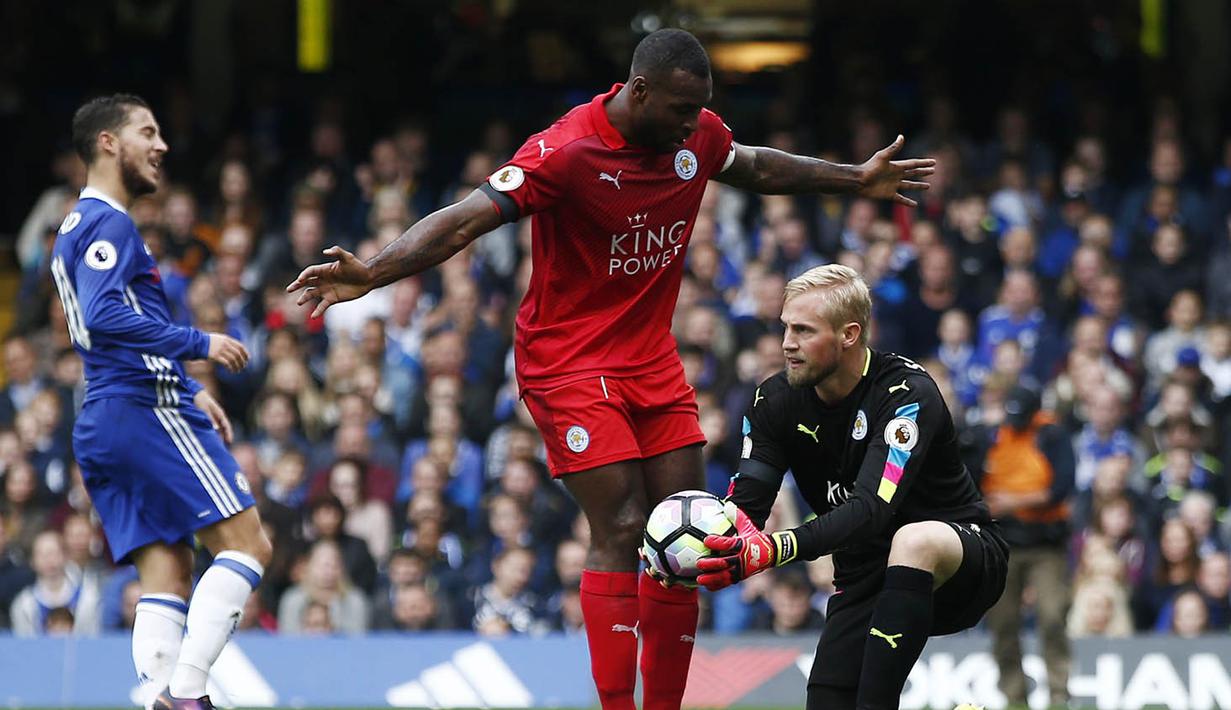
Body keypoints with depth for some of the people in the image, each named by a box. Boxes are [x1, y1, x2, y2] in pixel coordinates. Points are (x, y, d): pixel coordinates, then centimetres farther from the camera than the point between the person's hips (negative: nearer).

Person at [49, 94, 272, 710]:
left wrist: (188, 391, 26)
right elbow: (103, 317, -22)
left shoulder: (77, 227, 24)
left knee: (166, 574, 3)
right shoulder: (109, 223, -8)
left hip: (101, 425, 10)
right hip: (147, 411, -10)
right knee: (246, 544, -11)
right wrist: (198, 344, -19)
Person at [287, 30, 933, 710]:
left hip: (653, 360, 7)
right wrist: (370, 273, -39)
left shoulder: (698, 135, -1)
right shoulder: (567, 151, -22)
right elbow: (465, 220, -27)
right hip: (569, 365, -7)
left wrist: (858, 179, 31)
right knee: (621, 531, -17)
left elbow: (756, 167, 22)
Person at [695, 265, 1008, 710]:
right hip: (866, 580, 6)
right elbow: (745, 502, -12)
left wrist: (776, 549, -51)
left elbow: (871, 508, -36)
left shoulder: (908, 394, -24)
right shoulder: (776, 401, -4)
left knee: (914, 541, -40)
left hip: (962, 561, -5)